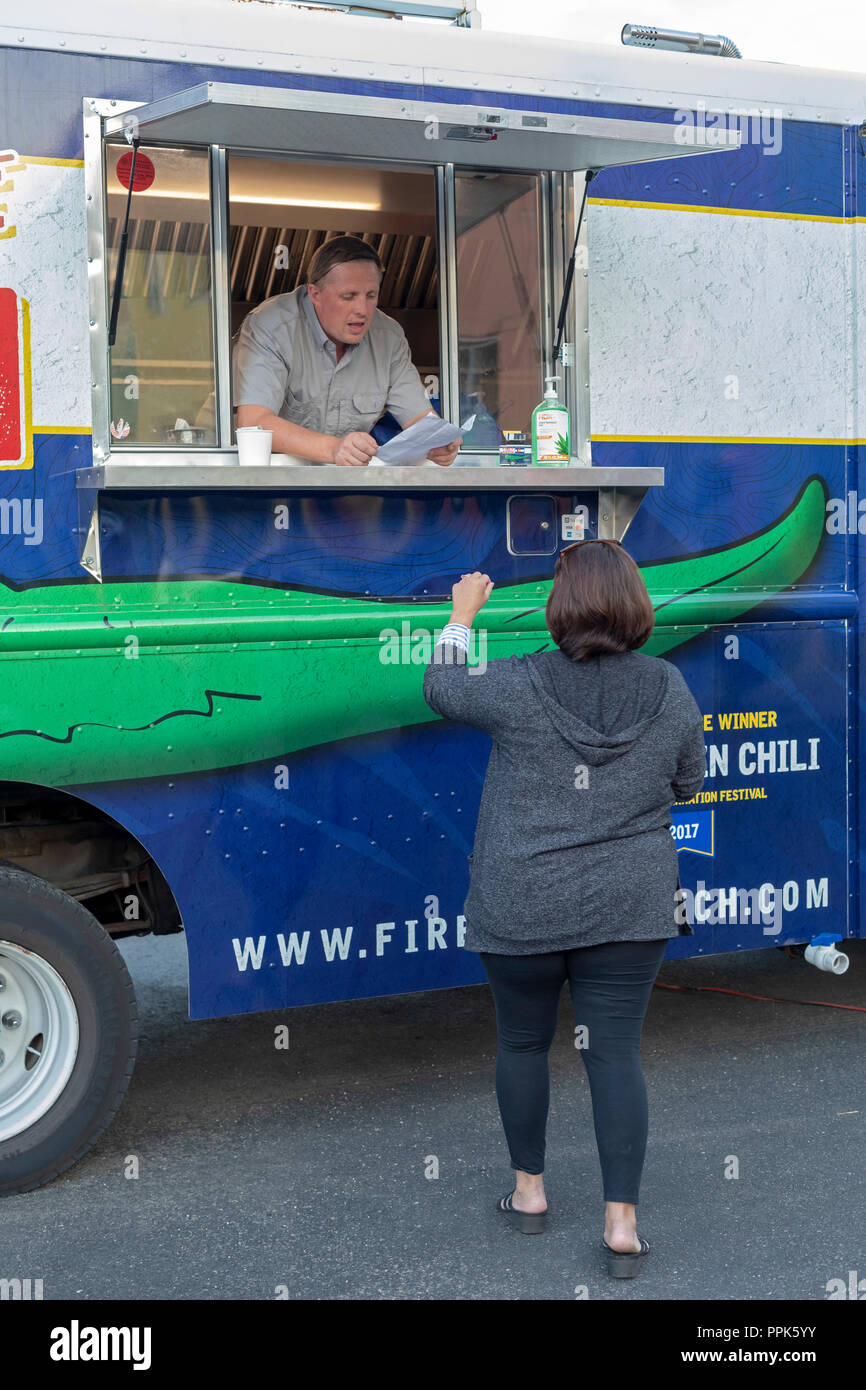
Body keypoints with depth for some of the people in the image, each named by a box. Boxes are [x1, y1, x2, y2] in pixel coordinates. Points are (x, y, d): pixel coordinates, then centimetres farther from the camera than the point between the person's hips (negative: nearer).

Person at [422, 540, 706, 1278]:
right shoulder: (671, 691, -5)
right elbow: (686, 785, 8)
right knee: (616, 1053, 5)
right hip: (629, 910, 2)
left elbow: (442, 688, 5)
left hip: (522, 910, -1)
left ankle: (529, 1190, 30)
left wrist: (461, 617, 20)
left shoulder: (521, 688, -13)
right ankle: (622, 1222, 5)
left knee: (523, 1044, 17)